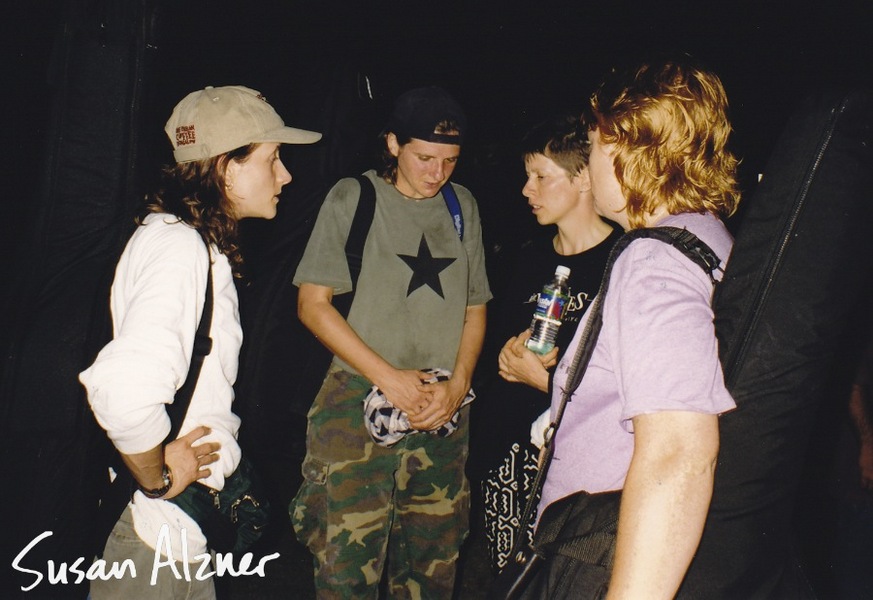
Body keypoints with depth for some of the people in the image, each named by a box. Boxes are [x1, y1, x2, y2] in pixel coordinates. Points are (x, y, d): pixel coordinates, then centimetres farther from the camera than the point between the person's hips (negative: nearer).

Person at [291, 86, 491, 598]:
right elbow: (313, 304, -3)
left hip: (444, 413, 4)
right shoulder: (354, 197, 1)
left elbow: (475, 307, 15)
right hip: (359, 403, -3)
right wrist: (388, 376, -10)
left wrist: (457, 385, -1)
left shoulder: (463, 206, 13)